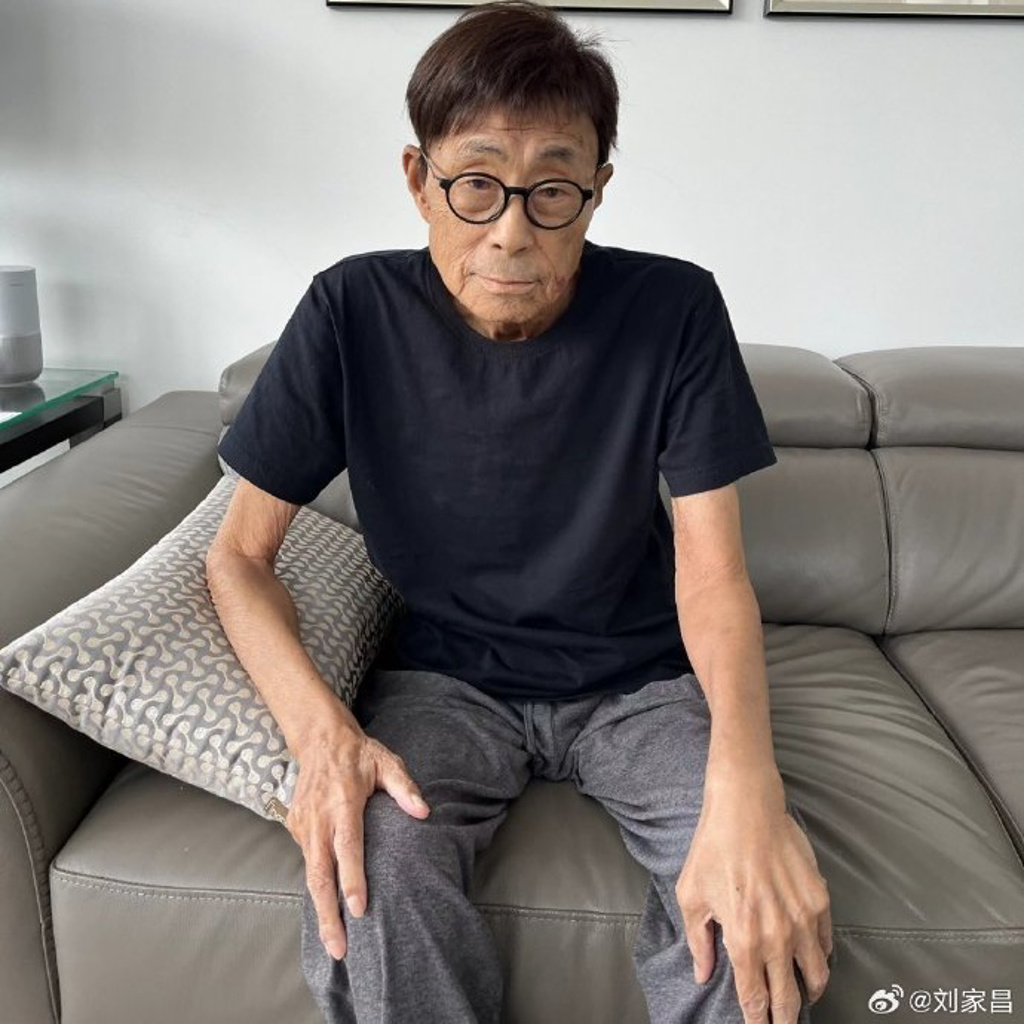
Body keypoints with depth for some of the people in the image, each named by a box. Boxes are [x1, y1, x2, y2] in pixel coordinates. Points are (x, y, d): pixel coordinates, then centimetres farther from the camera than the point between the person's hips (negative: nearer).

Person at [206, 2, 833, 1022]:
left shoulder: (673, 309, -13)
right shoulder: (353, 313, -13)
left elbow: (711, 569, -13)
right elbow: (239, 553, -8)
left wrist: (745, 778, -32)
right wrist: (321, 727, -26)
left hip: (639, 677, 1)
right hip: (443, 676, 0)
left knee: (768, 918, -26)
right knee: (357, 884, -30)